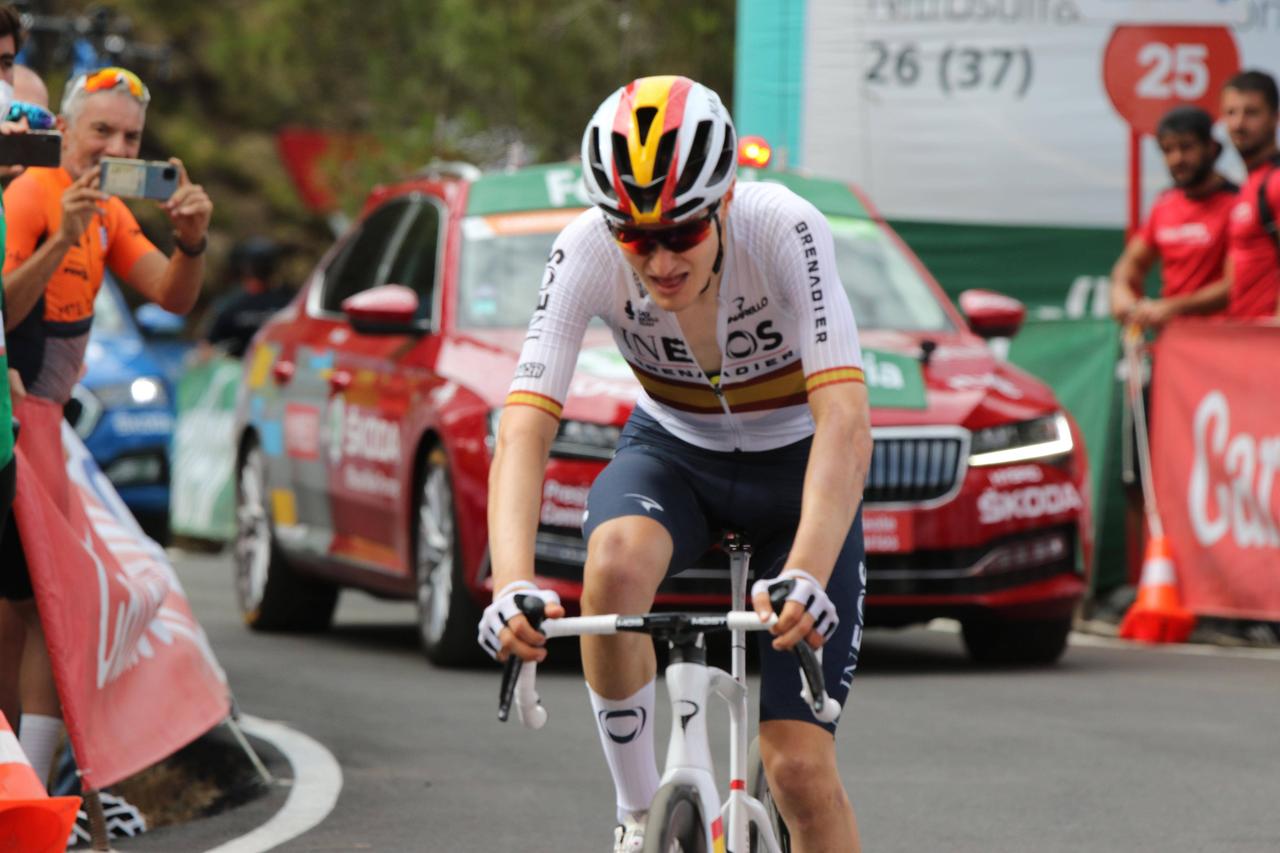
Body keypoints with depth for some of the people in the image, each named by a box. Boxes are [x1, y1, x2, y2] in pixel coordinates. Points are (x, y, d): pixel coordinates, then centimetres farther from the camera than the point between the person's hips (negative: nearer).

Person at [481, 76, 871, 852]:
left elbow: (845, 424, -41)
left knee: (800, 769, -11)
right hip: (673, 453, 1)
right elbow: (525, 431, -34)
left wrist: (806, 576, -57)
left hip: (795, 465, -1)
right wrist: (513, 584, -51)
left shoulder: (784, 231, -32)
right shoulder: (587, 254, -26)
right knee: (616, 562, -36)